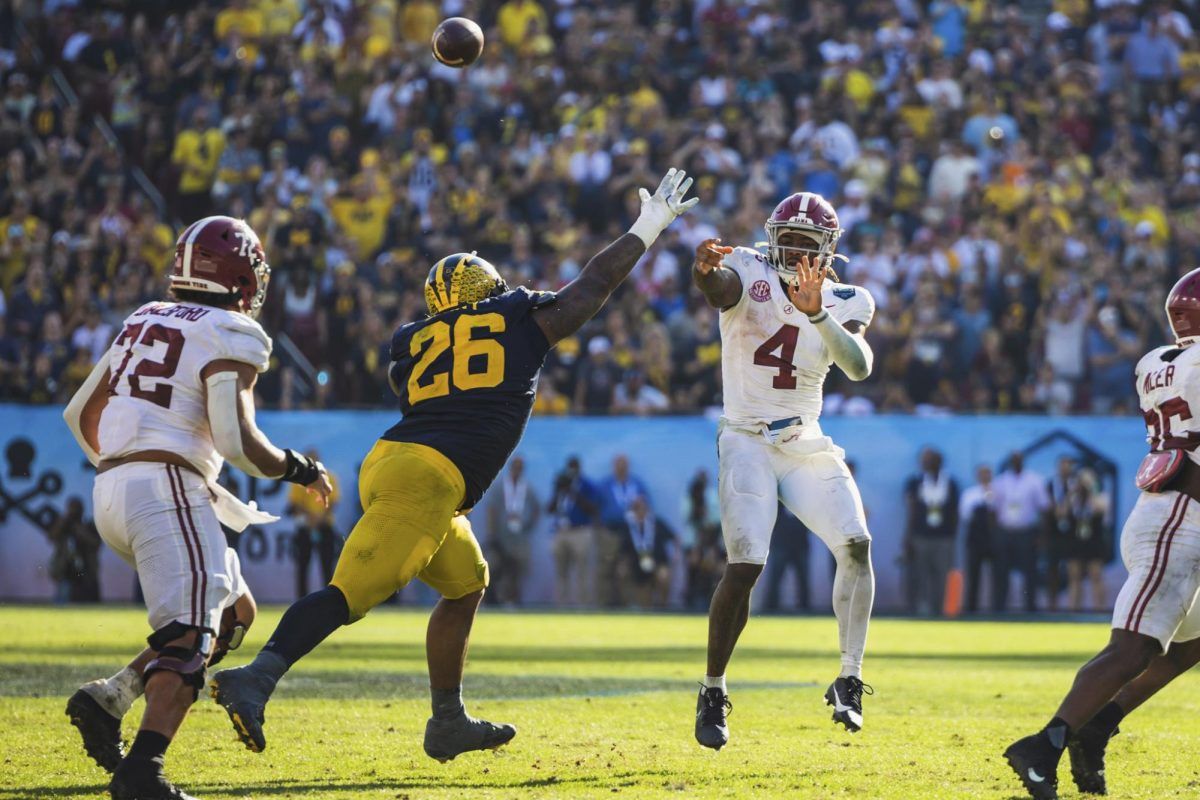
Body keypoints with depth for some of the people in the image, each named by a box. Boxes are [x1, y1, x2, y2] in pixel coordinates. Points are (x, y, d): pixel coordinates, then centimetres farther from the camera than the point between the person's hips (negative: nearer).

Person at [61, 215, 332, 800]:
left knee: (234, 613, 18)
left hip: (111, 490, 8)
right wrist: (299, 471, 3)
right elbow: (237, 440, -14)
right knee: (190, 635, -16)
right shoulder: (228, 338, -4)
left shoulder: (144, 323, 20)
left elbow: (80, 413, 24)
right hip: (168, 488, -8)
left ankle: (108, 698, 5)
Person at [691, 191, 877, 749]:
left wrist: (817, 314, -29)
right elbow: (717, 287, -29)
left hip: (808, 445, 4)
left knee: (856, 545, -13)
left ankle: (849, 681, -2)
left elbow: (859, 367, -14)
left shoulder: (844, 303, 5)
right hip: (748, 441, -4)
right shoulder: (749, 272, -3)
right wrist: (704, 267, -53)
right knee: (745, 566, -16)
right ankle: (713, 693, -2)